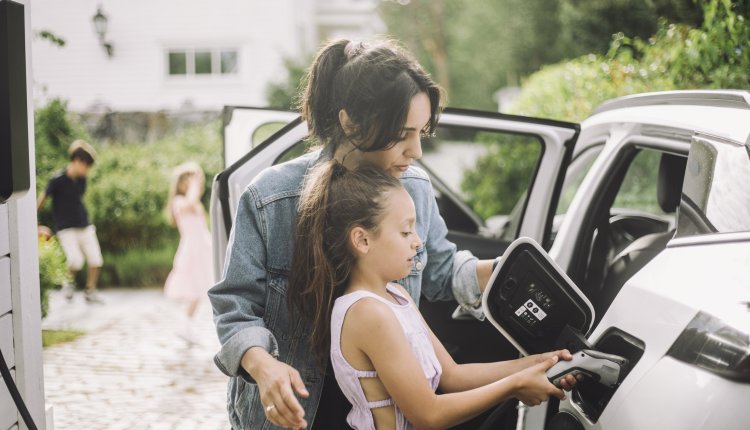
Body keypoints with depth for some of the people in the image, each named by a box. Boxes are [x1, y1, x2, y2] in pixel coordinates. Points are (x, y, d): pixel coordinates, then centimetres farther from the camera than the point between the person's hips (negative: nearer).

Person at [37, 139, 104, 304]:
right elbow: (42, 198, -6)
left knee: (96, 260, 0)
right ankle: (69, 282, 12)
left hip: (84, 225, 6)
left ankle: (90, 292, 17)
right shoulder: (58, 180, -14)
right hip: (66, 228, -6)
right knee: (76, 261, -20)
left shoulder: (81, 179, 4)